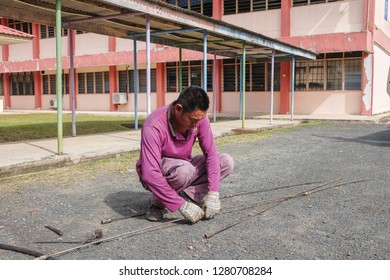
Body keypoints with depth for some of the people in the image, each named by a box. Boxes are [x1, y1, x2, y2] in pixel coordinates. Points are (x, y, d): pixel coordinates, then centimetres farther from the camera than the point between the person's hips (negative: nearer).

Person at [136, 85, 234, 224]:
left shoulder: (198, 117, -17)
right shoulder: (153, 127, -33)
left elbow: (211, 153, -16)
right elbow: (150, 175, -37)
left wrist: (213, 194, -26)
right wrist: (182, 206, -37)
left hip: (184, 167, 6)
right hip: (158, 173, -5)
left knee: (226, 162, -13)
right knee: (185, 171, -39)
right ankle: (157, 201, -10)